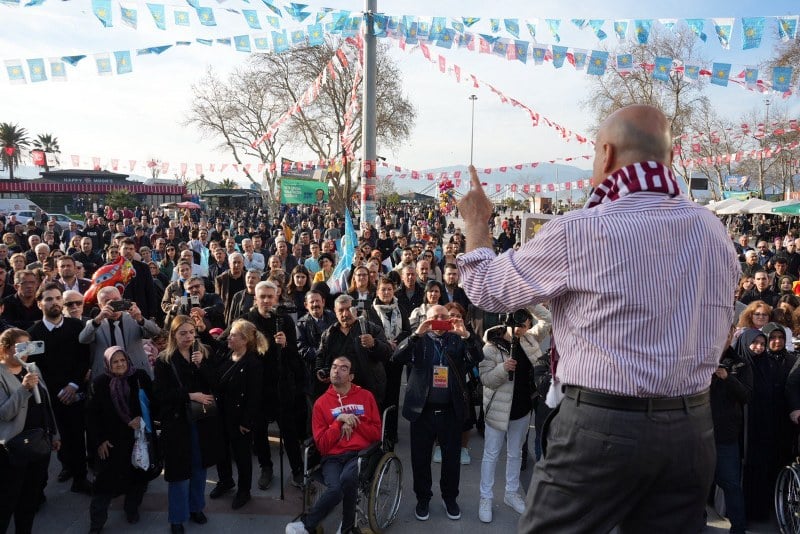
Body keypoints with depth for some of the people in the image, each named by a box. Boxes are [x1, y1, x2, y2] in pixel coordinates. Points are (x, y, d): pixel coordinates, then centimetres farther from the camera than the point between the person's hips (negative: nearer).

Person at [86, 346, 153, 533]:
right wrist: (98, 440, -6)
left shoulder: (140, 377, -5)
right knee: (105, 480, 2)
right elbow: (92, 414, -3)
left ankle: (132, 509, 35)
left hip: (138, 438, 1)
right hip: (111, 441, -1)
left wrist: (141, 418, -15)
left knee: (138, 476, 12)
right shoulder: (99, 382, -6)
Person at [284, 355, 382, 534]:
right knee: (335, 489, -34)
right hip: (333, 458, 0)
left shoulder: (366, 396, 10)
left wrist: (352, 423, -5)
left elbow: (376, 433, 9)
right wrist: (339, 421, -8)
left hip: (359, 454, 0)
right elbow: (321, 444, 3)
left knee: (347, 478, -34)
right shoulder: (321, 403, 9)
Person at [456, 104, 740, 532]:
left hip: (602, 425, -5)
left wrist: (475, 222, 14)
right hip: (693, 428, 6)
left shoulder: (578, 231, -16)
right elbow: (718, 333, 14)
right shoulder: (715, 231, 2)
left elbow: (487, 289, -1)